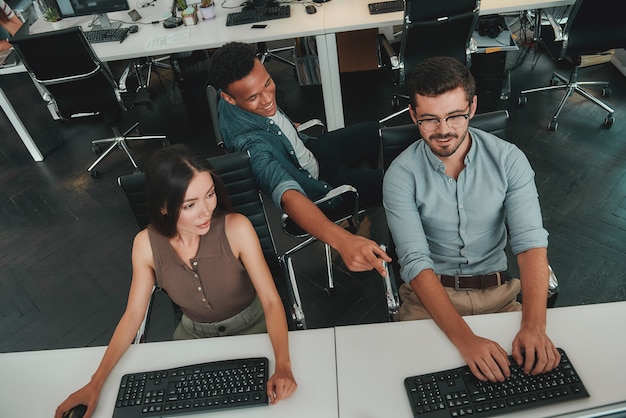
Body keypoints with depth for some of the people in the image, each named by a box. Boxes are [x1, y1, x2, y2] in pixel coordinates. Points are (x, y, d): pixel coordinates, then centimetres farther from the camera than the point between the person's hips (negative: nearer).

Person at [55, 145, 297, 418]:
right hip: (194, 333, 3)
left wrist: (283, 366, -41)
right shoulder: (146, 244, -20)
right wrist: (96, 383, -18)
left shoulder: (236, 228, -30)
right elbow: (133, 315, -10)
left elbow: (271, 301, -27)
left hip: (251, 326, -2)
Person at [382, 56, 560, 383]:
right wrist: (465, 339, -32)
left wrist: (534, 326, -29)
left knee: (538, 360, -16)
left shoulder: (509, 159, -6)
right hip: (430, 294, -2)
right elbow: (416, 262, -20)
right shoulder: (401, 175, -13)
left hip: (497, 293, 2)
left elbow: (531, 242, -13)